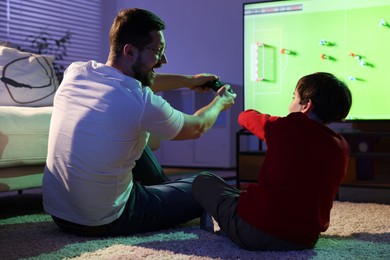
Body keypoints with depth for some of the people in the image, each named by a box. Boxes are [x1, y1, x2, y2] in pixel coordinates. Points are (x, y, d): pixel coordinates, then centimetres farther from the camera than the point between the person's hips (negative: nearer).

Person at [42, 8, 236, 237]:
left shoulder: (75, 72, -5)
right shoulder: (142, 103, -24)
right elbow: (197, 127, -2)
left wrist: (188, 80, 27)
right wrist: (220, 102, 20)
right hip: (105, 224, -6)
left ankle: (164, 187, 42)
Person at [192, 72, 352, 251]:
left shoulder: (288, 127, -8)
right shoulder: (342, 148, 2)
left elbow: (245, 118, 12)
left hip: (256, 231, -5)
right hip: (305, 240, 5)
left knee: (203, 181, 14)